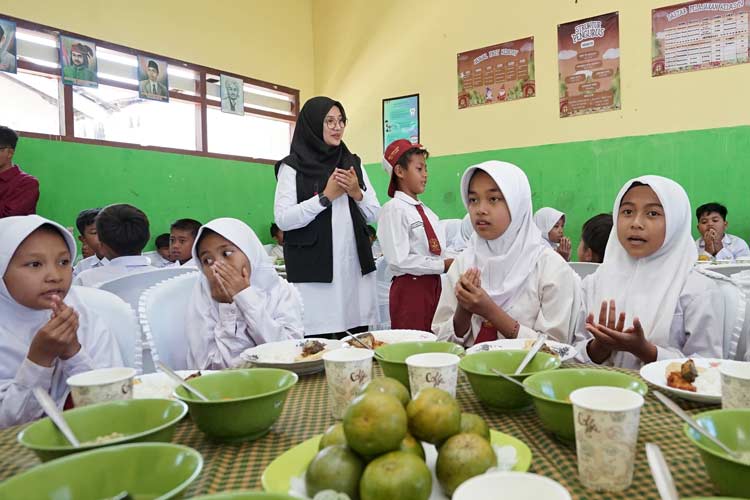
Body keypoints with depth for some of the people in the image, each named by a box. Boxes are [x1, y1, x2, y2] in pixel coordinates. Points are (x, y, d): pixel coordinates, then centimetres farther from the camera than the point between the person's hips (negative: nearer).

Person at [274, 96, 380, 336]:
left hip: (355, 266, 4)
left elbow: (374, 214, 14)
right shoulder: (293, 166, 0)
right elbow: (283, 219, -10)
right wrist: (326, 197, -12)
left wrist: (357, 193, -5)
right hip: (314, 269, -4)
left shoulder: (353, 163, 14)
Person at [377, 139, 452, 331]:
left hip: (433, 286, 7)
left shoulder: (426, 211, 12)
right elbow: (400, 260, -18)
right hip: (409, 289, -7)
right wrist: (443, 265, -14)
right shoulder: (394, 209, -11)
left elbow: (436, 250, 14)